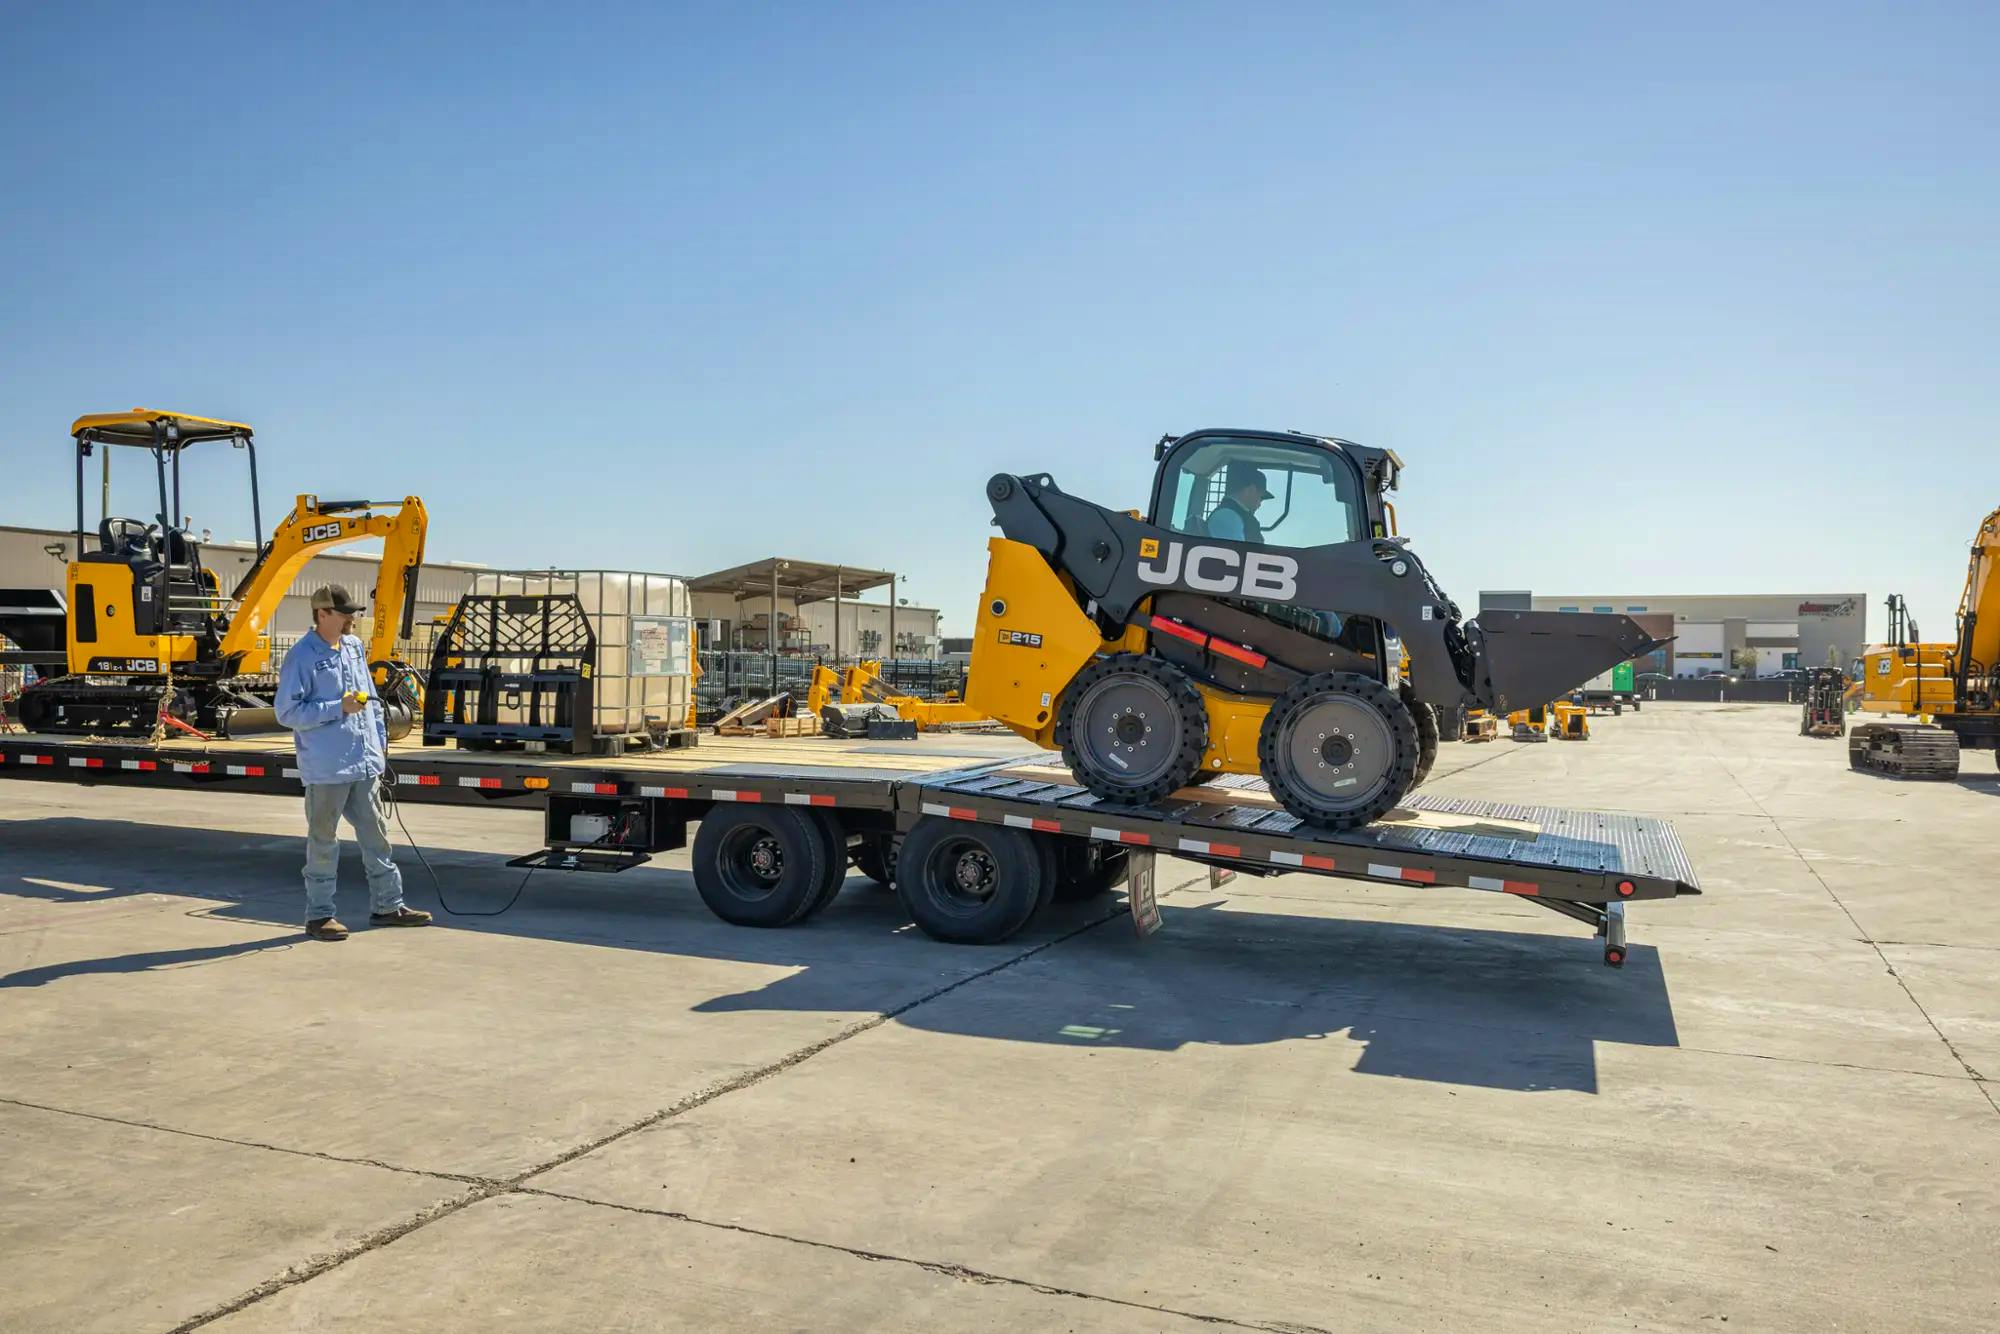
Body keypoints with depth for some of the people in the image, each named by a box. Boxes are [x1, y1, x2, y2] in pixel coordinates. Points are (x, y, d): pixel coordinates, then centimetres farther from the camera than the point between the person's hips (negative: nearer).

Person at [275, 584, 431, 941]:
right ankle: (319, 914, 14)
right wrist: (339, 708, -19)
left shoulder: (354, 647, 12)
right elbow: (288, 712, -14)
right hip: (325, 768, -7)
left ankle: (387, 905, 22)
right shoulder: (301, 657, -11)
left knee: (376, 835, 13)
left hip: (365, 764, 7)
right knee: (323, 841, 3)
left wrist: (380, 742, 17)